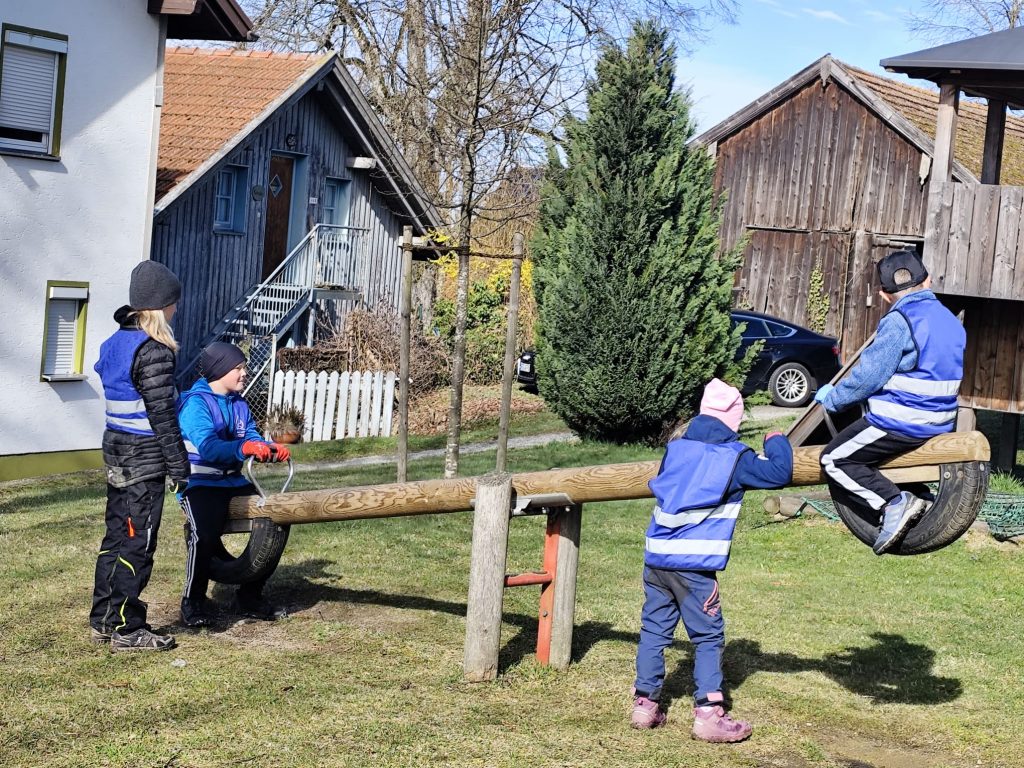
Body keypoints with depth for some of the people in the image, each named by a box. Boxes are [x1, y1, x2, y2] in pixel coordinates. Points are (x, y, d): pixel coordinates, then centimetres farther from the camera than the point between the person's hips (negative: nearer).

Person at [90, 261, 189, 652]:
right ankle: (126, 630, 6)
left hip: (116, 454, 9)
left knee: (116, 537, 15)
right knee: (137, 544, -1)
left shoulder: (114, 344, 9)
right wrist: (179, 468, -14)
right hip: (145, 460, -9)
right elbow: (162, 417, -19)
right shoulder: (154, 351, -18)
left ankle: (103, 620, 23)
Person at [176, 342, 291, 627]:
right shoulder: (196, 403, -12)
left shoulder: (240, 404, 12)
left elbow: (253, 440, 4)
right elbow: (208, 447, -27)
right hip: (200, 483, -7)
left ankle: (250, 596, 9)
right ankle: (193, 601, -10)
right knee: (205, 533, -32)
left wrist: (272, 449, -18)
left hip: (233, 482, 7)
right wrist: (244, 447, -42)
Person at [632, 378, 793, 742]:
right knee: (708, 638, 3)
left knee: (654, 630, 13)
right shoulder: (735, 457, -3)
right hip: (695, 566, -5)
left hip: (656, 558, 5)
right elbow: (780, 473, 0)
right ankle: (708, 714, -1)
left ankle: (645, 703, 17)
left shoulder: (676, 447, 12)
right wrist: (777, 442, 19)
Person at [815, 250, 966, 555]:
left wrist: (832, 398, 0)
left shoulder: (898, 322, -16)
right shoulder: (951, 320, 9)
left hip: (901, 421, -9)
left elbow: (867, 377, -16)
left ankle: (894, 503, -14)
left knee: (834, 460, -1)